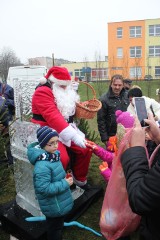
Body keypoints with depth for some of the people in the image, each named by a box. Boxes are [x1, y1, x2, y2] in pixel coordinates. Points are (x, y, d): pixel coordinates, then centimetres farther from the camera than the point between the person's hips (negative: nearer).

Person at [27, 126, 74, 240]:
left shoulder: (53, 155, -4)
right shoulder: (42, 165, -33)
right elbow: (44, 189, -32)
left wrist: (65, 179, -2)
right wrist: (65, 184, -26)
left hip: (59, 202, 8)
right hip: (54, 206, -8)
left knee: (59, 224, 31)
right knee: (55, 230, 16)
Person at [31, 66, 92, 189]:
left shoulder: (65, 91, 10)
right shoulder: (43, 92, -17)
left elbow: (71, 112, 26)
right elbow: (53, 116, -31)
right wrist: (74, 136, -38)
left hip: (67, 131, 8)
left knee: (86, 149, 1)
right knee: (63, 158, -28)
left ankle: (80, 180, 21)